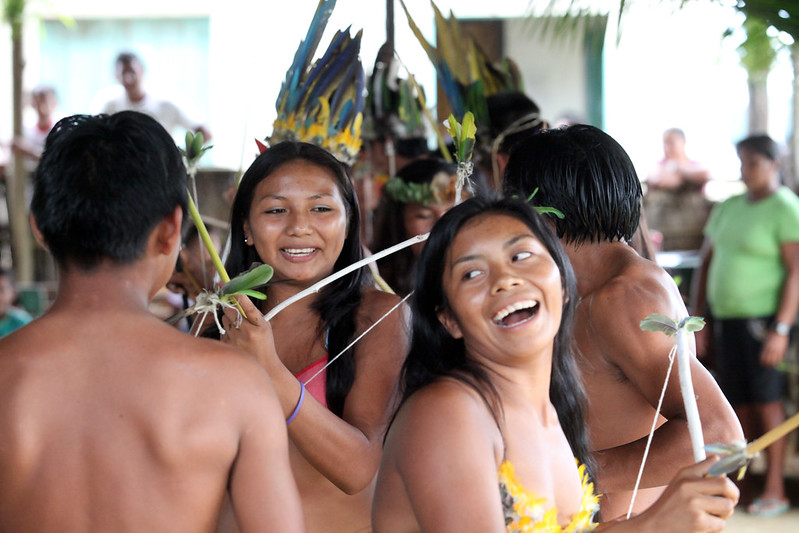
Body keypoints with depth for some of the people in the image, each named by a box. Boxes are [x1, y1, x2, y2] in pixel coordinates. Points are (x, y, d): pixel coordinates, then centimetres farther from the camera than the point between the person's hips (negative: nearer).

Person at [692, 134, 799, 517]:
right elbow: (707, 262, 18)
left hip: (763, 318, -6)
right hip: (725, 317, 6)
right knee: (739, 402, 8)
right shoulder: (728, 208, 14)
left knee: (767, 399, -5)